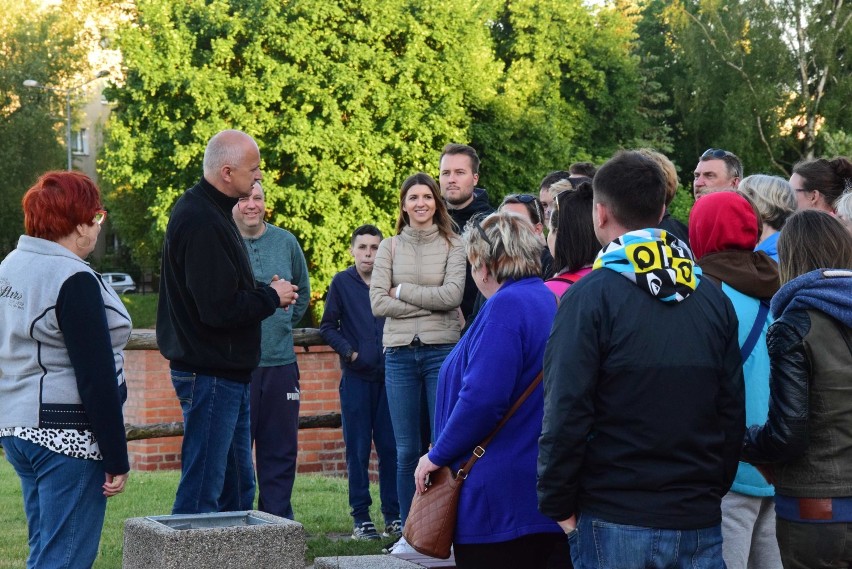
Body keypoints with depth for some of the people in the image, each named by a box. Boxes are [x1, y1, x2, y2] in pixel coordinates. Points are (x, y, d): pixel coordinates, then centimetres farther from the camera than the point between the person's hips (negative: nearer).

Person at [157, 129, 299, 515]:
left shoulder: (208, 212, 13)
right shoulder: (201, 222, -20)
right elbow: (219, 309, -26)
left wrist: (266, 294, 4)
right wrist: (272, 297, -10)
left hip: (228, 374, 11)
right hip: (211, 375, -11)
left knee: (237, 488, 17)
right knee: (202, 491, -6)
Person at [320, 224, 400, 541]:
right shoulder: (342, 283, 4)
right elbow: (328, 327, 6)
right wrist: (349, 351, -6)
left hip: (389, 375, 1)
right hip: (356, 377, -1)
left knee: (391, 447, 3)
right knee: (358, 449, 3)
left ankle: (393, 515, 11)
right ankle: (361, 517, 9)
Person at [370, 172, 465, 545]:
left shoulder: (452, 245, 3)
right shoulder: (390, 248, 9)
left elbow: (452, 295, -11)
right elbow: (378, 303, -2)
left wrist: (402, 291, -5)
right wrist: (430, 304, -7)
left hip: (442, 350, -2)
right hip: (400, 353, 2)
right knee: (406, 451, 5)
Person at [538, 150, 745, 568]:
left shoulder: (590, 296, -10)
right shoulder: (713, 298, 5)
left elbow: (566, 413, -14)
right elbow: (733, 412, 7)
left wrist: (558, 506, -4)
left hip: (615, 522, -4)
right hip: (700, 520, 4)